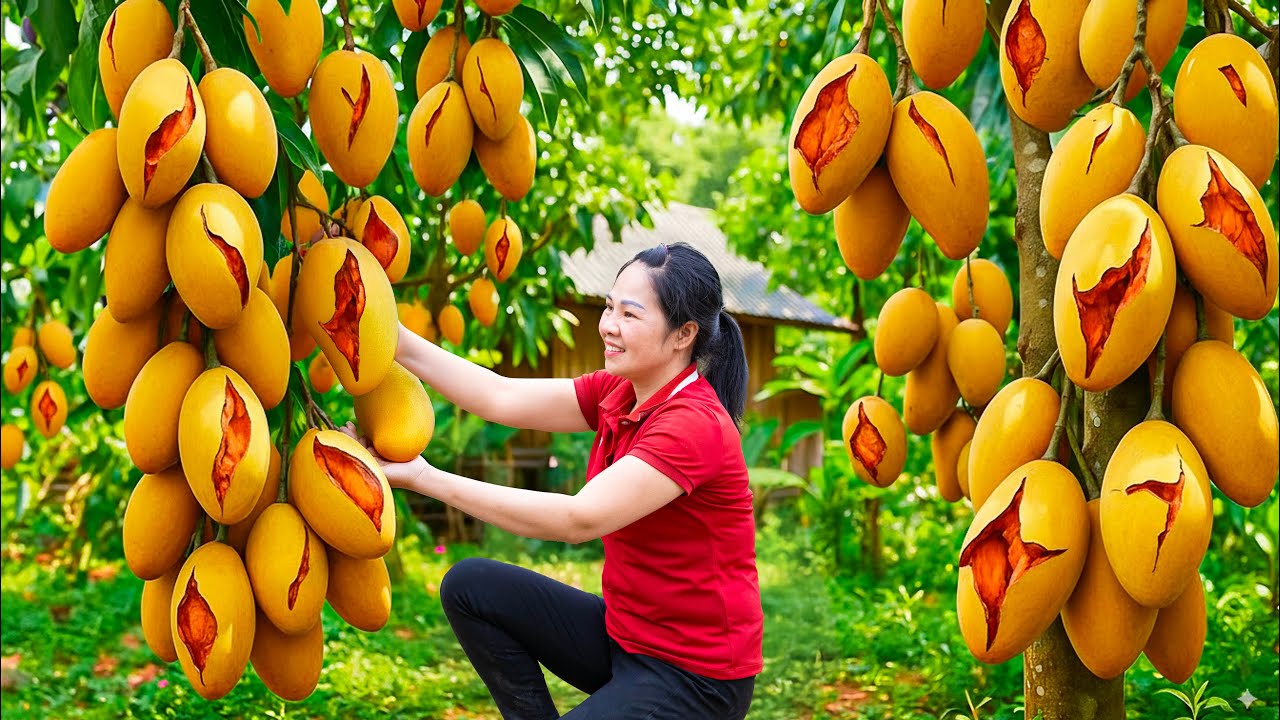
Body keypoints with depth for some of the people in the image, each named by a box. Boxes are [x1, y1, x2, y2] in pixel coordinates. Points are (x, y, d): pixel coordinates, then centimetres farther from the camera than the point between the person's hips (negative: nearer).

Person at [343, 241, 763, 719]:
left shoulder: (696, 424, -23)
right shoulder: (617, 394, 2)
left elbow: (580, 518, -29)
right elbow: (502, 398, -6)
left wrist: (422, 478, -30)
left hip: (695, 675, -8)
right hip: (625, 636, 8)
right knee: (470, 587, 0)